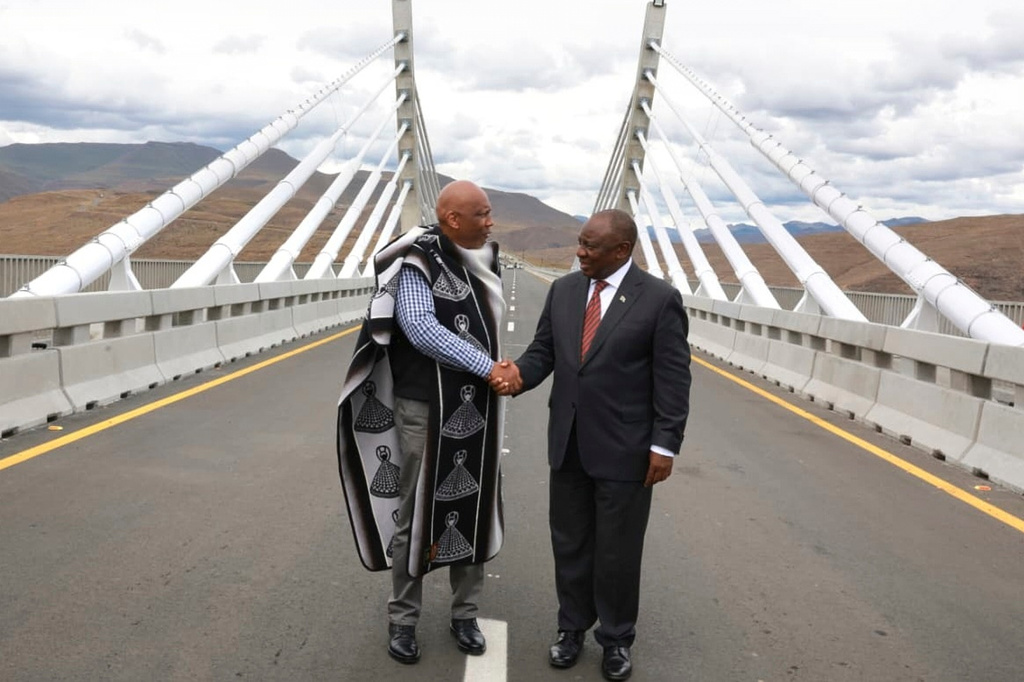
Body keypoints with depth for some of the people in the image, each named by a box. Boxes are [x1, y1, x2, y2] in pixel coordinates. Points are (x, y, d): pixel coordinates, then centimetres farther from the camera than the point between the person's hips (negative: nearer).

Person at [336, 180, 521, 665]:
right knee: (414, 514, 7)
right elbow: (421, 330, -24)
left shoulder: (482, 262, 8)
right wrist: (488, 368, -24)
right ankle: (403, 619, 25)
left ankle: (464, 614, 29)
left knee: (473, 511, 12)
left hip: (476, 411, 6)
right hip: (424, 410, -6)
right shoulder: (417, 263, -12)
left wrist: (499, 368, -1)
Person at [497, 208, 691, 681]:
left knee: (617, 551, 10)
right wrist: (518, 376, -14)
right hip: (568, 444, 5)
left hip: (624, 449, -4)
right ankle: (573, 627, 36)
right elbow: (543, 351, 7)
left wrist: (665, 445, -12)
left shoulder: (659, 298, -10)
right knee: (569, 543, 16)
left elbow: (673, 378, -10)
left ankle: (616, 638, 31)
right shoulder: (562, 290, 4)